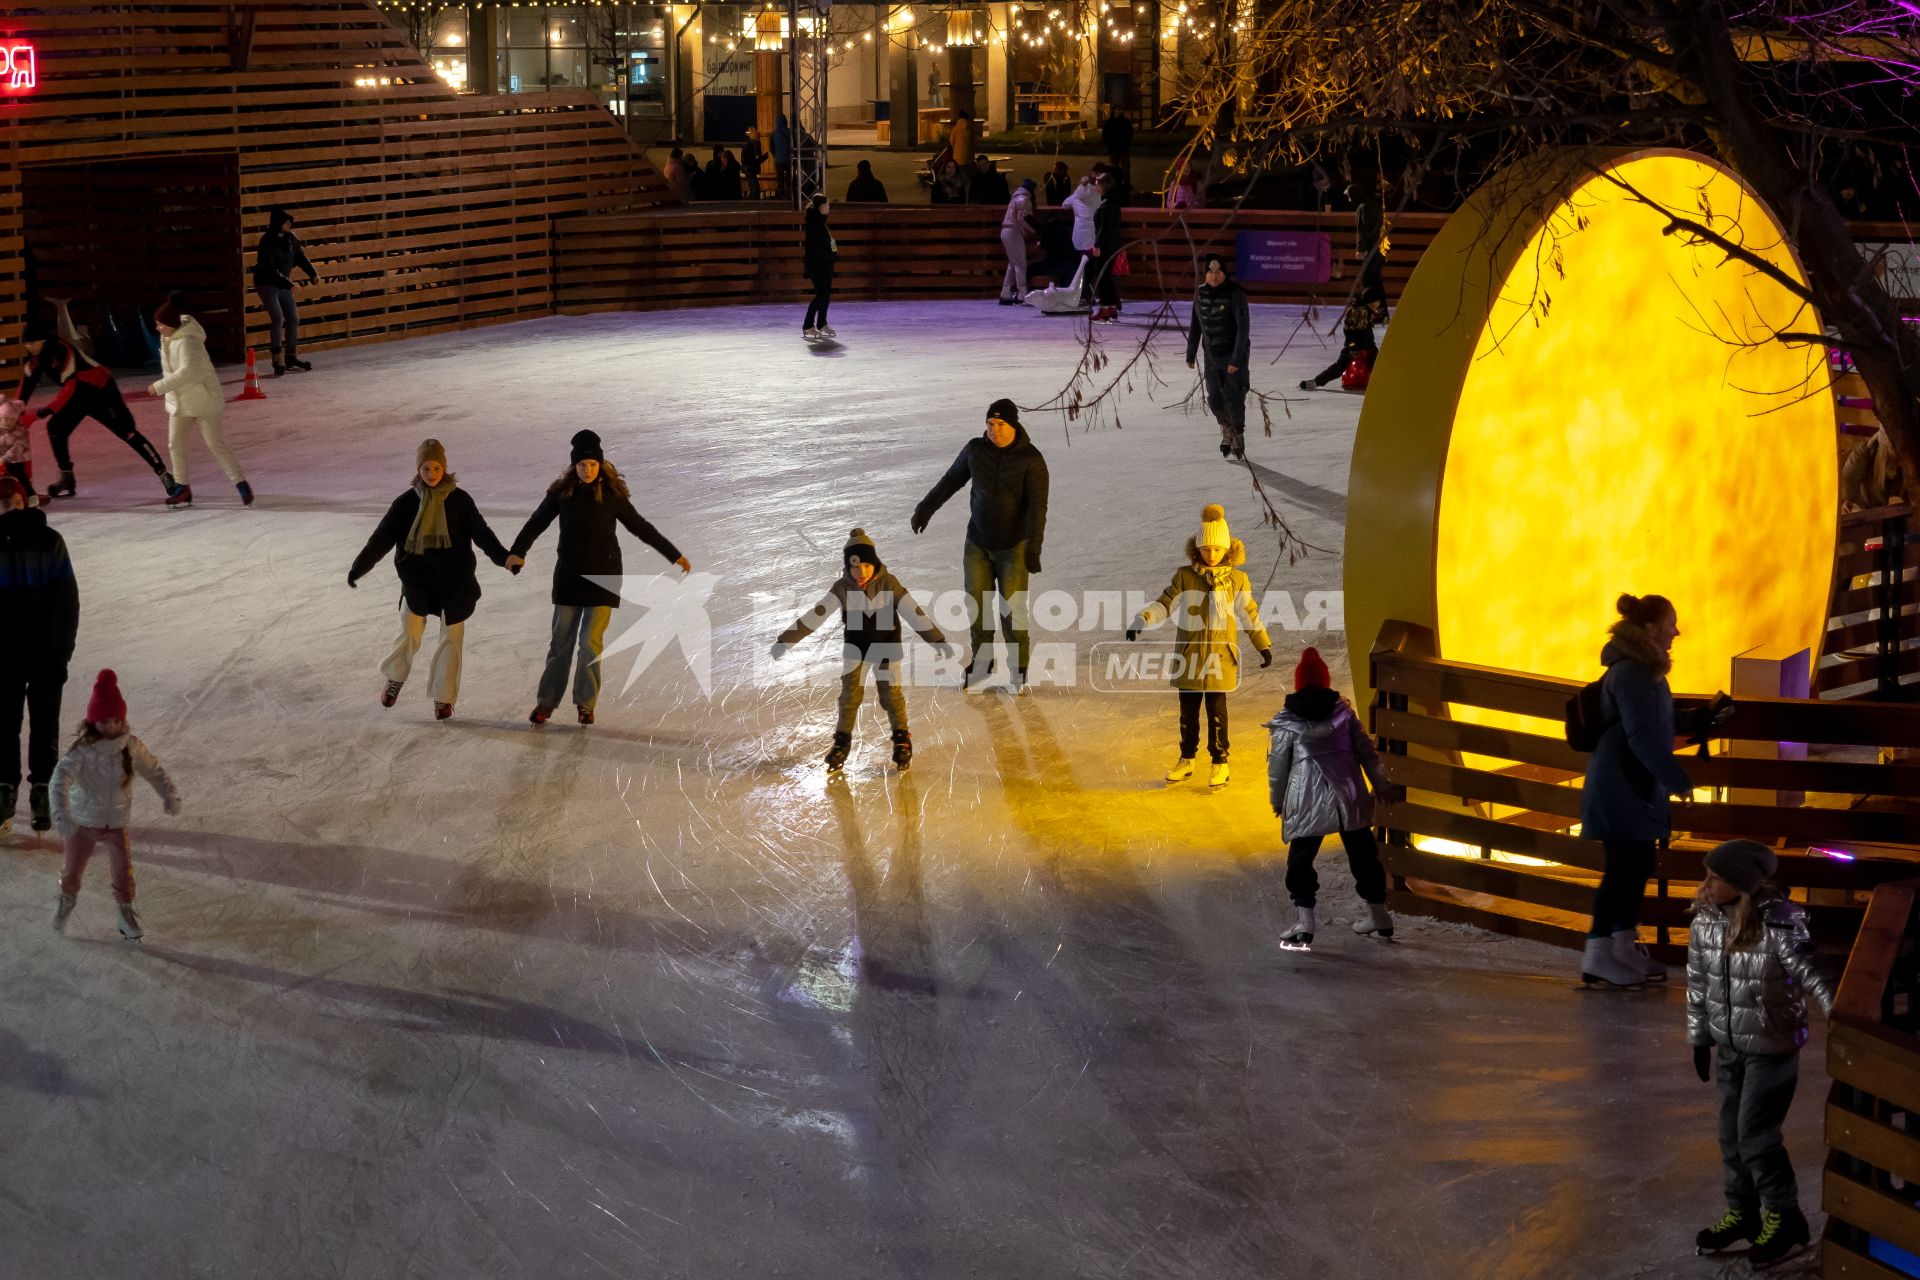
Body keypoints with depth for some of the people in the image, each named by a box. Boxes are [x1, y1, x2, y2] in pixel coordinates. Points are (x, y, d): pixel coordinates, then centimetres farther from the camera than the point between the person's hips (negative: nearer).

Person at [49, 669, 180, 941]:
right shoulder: (82, 750, -22)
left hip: (117, 822, 1)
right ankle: (67, 900, 43)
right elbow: (60, 779, -31)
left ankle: (126, 913, 21)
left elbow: (154, 771, -1)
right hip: (83, 822, -1)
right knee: (74, 868, 13)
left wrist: (169, 794, -19)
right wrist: (62, 814, -45)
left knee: (123, 870, 0)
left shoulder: (132, 747, -11)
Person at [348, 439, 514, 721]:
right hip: (418, 580, -1)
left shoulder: (459, 500, 0)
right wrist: (359, 567, -8)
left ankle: (443, 697, 16)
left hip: (454, 581, 1)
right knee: (410, 634, -11)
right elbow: (382, 537, 0)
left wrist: (502, 557, -16)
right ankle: (395, 679, 17)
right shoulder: (406, 502, 0)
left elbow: (481, 533, -1)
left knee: (451, 637, 3)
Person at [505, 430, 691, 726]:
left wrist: (674, 555, 10)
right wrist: (517, 551, -22)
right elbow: (536, 523, -5)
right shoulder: (562, 492, 0)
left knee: (591, 642, -6)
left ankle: (586, 703, 5)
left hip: (603, 576, -1)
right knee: (561, 642, 5)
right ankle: (546, 701, 13)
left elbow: (640, 527, 7)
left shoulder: (612, 495, -2)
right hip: (569, 576, 1)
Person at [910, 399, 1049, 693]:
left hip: (1014, 546, -4)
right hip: (978, 544, 4)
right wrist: (925, 509, 15)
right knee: (977, 605, 7)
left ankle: (1019, 671, 13)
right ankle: (981, 664, 26)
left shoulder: (1031, 459, -18)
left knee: (1012, 610, -5)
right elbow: (951, 480, 9)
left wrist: (1033, 548, -33)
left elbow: (1037, 506, -24)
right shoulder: (976, 449, -7)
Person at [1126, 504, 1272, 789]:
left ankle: (1220, 763, 12)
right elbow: (1165, 603, -2)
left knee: (1216, 711, 1)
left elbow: (1250, 613, 7)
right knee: (1188, 710, 11)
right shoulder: (1185, 576, 1)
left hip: (1220, 656, -2)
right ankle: (1186, 760, 24)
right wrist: (1142, 621, -18)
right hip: (1189, 655, 2)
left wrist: (1264, 646, 9)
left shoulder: (1237, 580, 0)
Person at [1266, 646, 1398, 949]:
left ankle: (1304, 920, -13)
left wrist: (1277, 799, 15)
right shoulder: (1344, 711, 4)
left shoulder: (1287, 723, -2)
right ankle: (1379, 916, 27)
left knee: (1301, 859, 2)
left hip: (1307, 802, -3)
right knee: (1363, 855, 16)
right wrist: (1379, 784, 17)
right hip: (1350, 798, 3)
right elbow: (1366, 750, 7)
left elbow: (1278, 764, 2)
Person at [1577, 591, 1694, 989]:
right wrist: (1678, 781, -22)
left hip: (1637, 786, 10)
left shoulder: (1644, 669, 13)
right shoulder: (1630, 674, -20)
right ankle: (1597, 956, -1)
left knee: (1639, 863, 14)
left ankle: (1624, 948, 23)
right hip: (1621, 788, -10)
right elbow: (1642, 736, -24)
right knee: (1623, 866, -6)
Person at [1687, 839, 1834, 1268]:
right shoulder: (1704, 922, -6)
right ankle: (1742, 1212, 32)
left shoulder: (1780, 925, -25)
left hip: (1773, 1047, -6)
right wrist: (1699, 1039, 13)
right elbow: (1698, 983, 7)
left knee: (1756, 1133, -3)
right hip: (1730, 1046, 6)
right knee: (1732, 1133, 14)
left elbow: (1815, 978, -25)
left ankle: (1784, 1217, 16)